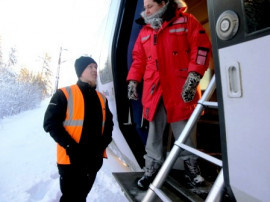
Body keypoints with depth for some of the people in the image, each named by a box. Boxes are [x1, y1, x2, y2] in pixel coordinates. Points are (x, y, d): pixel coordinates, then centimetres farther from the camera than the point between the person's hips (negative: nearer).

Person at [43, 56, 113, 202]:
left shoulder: (102, 99, 10)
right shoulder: (64, 94, -6)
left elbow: (109, 124, 12)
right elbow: (50, 123, -11)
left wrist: (102, 144, -5)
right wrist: (71, 147, -19)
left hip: (94, 159, 5)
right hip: (70, 159, -5)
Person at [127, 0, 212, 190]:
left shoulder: (185, 21, 4)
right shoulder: (145, 31, 18)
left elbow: (201, 47, -5)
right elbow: (138, 58, 20)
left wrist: (193, 76, -15)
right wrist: (133, 80, 8)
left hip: (180, 88, -3)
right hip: (154, 89, 4)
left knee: (184, 130, 6)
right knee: (154, 131, 7)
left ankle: (191, 164, 27)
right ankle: (152, 168, 20)